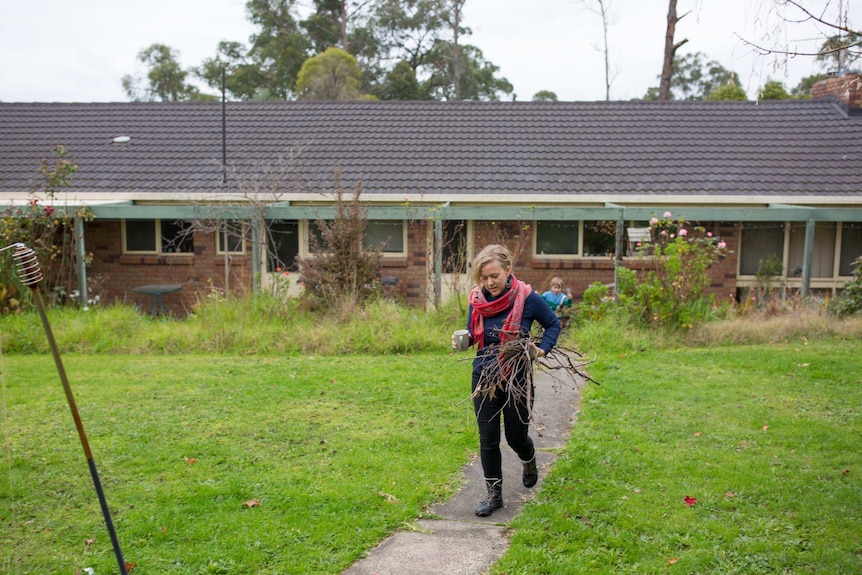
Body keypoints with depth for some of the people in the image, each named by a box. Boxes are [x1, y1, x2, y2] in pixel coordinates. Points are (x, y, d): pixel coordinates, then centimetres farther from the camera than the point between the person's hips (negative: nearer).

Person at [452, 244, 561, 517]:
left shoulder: (527, 297, -14)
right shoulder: (477, 299, -5)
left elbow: (553, 324, 1)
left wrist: (542, 350, -15)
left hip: (517, 379, -2)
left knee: (516, 435, 10)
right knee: (487, 438, 4)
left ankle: (529, 462, 46)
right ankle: (494, 494, 20)